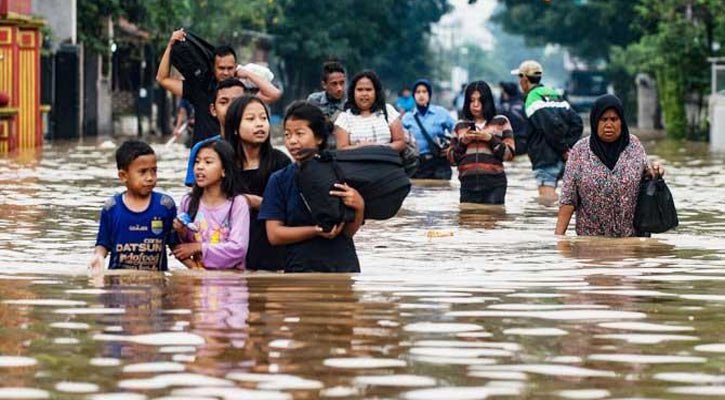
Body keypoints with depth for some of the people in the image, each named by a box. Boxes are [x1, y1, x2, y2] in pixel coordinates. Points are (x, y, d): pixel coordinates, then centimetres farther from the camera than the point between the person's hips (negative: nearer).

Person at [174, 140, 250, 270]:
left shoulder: (238, 203, -5)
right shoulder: (188, 202, 7)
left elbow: (238, 249, -12)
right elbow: (182, 250, 14)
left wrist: (199, 247, -10)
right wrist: (182, 234, -6)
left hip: (229, 273, -3)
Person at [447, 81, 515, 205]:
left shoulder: (501, 122, 10)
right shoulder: (460, 126, 17)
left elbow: (509, 154, 3)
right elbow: (451, 158, 15)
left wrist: (490, 139, -9)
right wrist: (462, 142, -2)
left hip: (494, 184, -2)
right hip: (468, 184, 2)